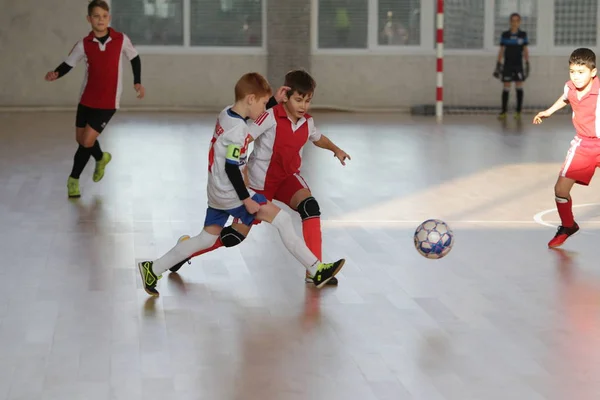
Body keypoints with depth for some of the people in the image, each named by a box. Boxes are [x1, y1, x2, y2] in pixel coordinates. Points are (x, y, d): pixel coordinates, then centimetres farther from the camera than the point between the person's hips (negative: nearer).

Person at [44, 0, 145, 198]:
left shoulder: (121, 39, -8)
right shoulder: (84, 44, -7)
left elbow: (135, 58, 8)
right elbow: (68, 64, -4)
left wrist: (137, 82, 0)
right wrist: (55, 74, -25)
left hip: (108, 102, -2)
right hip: (87, 99, 2)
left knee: (87, 141, -8)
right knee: (81, 139, 12)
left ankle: (73, 179, 14)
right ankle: (101, 158, 45)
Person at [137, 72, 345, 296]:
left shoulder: (226, 114, 5)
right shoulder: (238, 129, -21)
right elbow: (231, 168, -22)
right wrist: (246, 199, -18)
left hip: (217, 193, 9)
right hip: (232, 194, -9)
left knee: (207, 239, 16)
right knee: (282, 220, -6)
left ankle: (153, 269, 17)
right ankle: (316, 271, -5)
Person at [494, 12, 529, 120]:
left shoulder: (523, 34, 1)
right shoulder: (505, 35, 1)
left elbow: (525, 50, 4)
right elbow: (501, 50, 5)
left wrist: (527, 64, -1)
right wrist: (498, 64, 1)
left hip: (518, 65, 0)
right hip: (507, 65, 0)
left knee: (519, 87, -1)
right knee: (506, 88, 0)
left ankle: (518, 112, 6)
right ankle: (503, 112, 5)